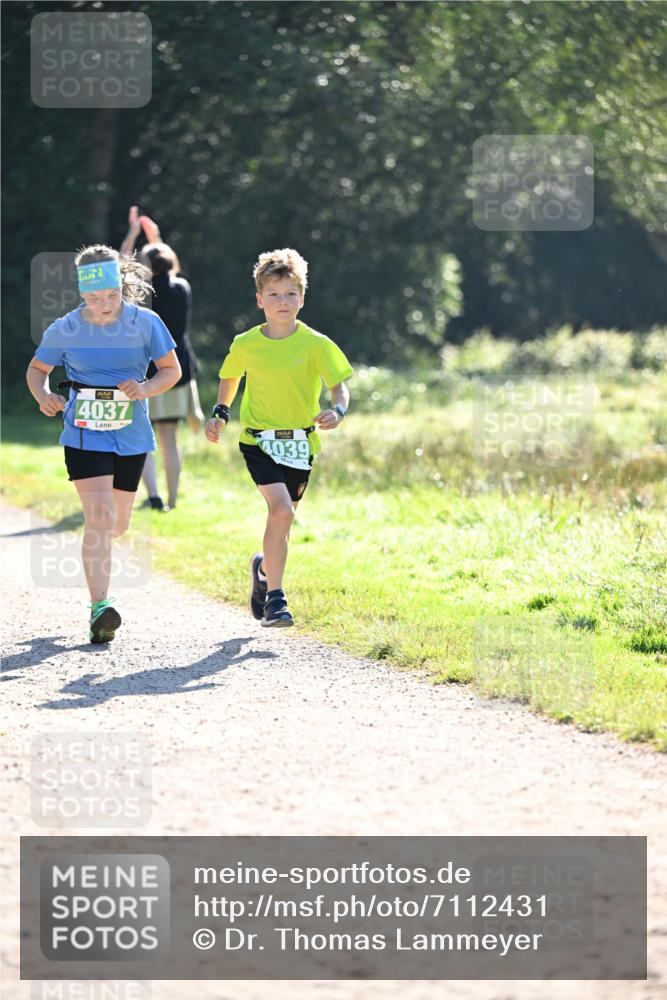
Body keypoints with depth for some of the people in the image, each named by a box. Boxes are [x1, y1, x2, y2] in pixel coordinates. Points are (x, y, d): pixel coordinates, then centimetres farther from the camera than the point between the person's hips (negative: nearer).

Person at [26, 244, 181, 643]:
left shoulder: (145, 322, -8)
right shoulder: (65, 330, -8)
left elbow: (172, 369, 0)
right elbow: (37, 369, 7)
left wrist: (145, 389, -20)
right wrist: (45, 396, -15)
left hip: (131, 436, 2)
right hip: (85, 435, -2)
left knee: (118, 524, 14)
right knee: (100, 516, -20)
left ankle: (92, 550, 51)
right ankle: (100, 607, -23)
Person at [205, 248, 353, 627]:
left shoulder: (316, 344, -8)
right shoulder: (246, 345, -4)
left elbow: (339, 385, -8)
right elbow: (230, 378, 16)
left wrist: (338, 411, -29)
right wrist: (221, 413, 3)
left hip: (299, 442, 2)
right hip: (259, 440, -2)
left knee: (282, 518, 14)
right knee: (281, 509, -21)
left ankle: (264, 567, 47)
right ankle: (275, 597, -16)